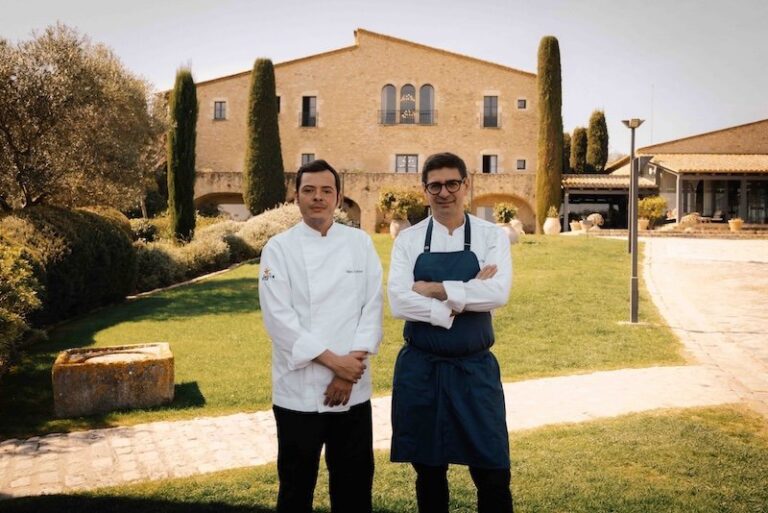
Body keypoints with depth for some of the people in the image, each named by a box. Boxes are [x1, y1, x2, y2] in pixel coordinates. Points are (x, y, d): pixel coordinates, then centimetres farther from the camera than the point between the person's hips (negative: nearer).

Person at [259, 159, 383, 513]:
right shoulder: (278, 248, -4)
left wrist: (350, 369, -10)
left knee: (355, 479, 13)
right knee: (297, 482, 8)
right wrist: (333, 361, -16)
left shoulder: (360, 243, 4)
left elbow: (372, 307, 0)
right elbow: (279, 318, -11)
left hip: (354, 388, 3)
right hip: (298, 388, -2)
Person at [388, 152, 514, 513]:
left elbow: (497, 293, -16)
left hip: (475, 369, -1)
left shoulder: (491, 236, 0)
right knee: (428, 470, 14)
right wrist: (466, 296, -17)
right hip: (420, 369, 1)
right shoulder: (408, 240, 1)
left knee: (492, 471, 5)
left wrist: (432, 289, -15)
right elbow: (399, 303, -12)